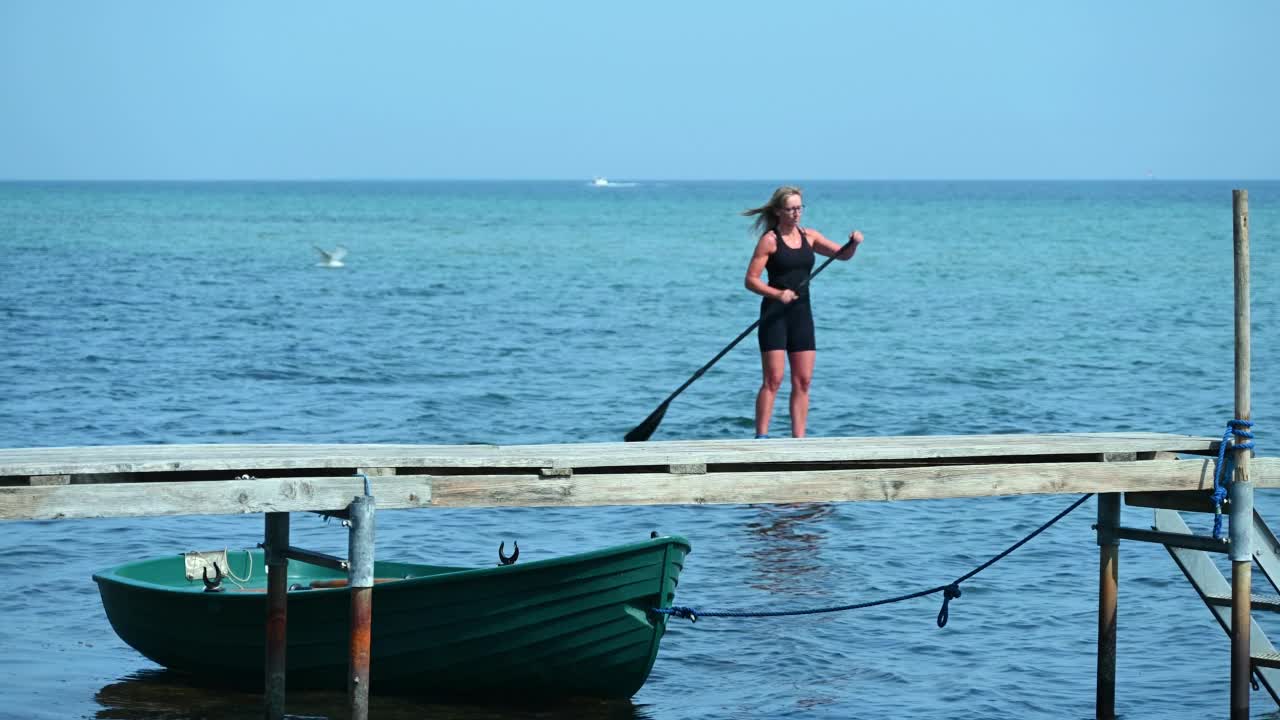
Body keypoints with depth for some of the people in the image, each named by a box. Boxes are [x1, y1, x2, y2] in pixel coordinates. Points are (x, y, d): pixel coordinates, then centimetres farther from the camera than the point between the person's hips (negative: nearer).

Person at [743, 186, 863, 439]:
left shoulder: (809, 236, 10)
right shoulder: (769, 240, -6)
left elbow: (842, 255, 11)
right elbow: (751, 280, -9)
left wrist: (854, 243, -10)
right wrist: (778, 294, -22)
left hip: (801, 312, 5)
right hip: (775, 313, -5)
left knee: (803, 380, 3)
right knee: (773, 379, -8)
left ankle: (798, 439, 7)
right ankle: (761, 437, -5)